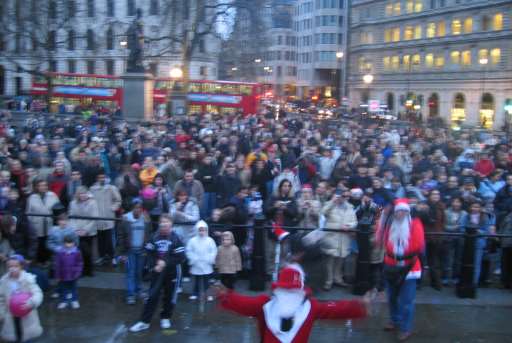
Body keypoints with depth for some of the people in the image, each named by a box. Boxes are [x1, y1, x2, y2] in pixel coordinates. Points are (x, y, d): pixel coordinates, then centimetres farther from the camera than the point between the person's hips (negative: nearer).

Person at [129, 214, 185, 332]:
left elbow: (181, 257, -14)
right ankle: (144, 321, 10)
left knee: (170, 297, 11)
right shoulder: (154, 237, -3)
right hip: (157, 272, 2)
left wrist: (166, 263, -20)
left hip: (172, 272, -2)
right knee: (152, 296, 3)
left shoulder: (176, 239, -13)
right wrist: (154, 265, -13)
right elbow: (149, 254, 2)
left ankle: (165, 318, 32)